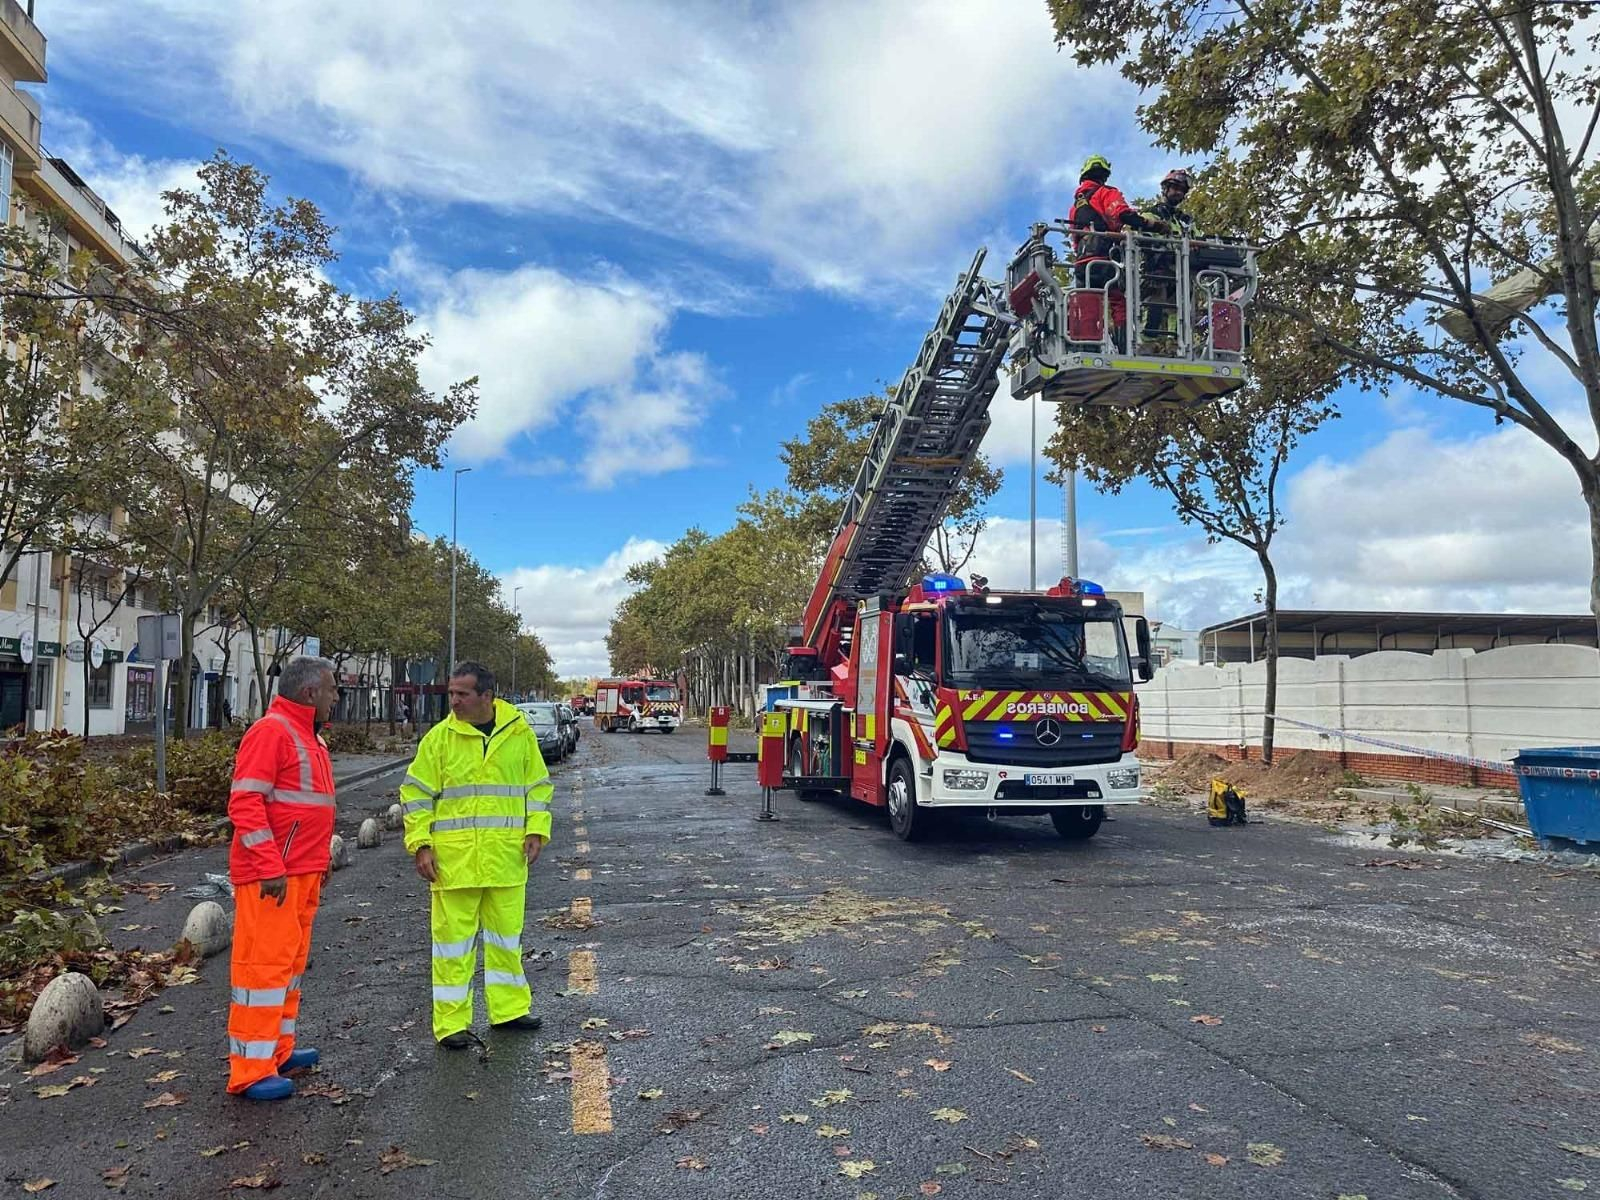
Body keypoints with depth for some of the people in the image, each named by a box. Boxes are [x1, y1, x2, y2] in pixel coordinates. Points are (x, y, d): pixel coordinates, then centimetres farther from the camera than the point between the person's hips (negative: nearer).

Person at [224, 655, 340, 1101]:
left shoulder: (308, 737, 16)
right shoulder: (271, 731, -14)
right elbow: (244, 804, -20)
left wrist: (318, 863, 20)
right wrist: (270, 868, -23)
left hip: (302, 873, 10)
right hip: (271, 877, -10)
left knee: (290, 961, 16)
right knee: (264, 963, -4)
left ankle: (278, 1050, 28)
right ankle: (250, 1070, 4)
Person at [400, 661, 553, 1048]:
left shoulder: (520, 734, 3)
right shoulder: (439, 737, -2)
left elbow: (537, 786, 10)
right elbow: (416, 794, 1)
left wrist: (535, 831, -1)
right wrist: (421, 845, -7)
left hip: (506, 857, 2)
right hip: (453, 858, -2)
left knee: (506, 935, 13)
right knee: (454, 938, 3)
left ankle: (509, 1008, 28)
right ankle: (451, 1023, 14)